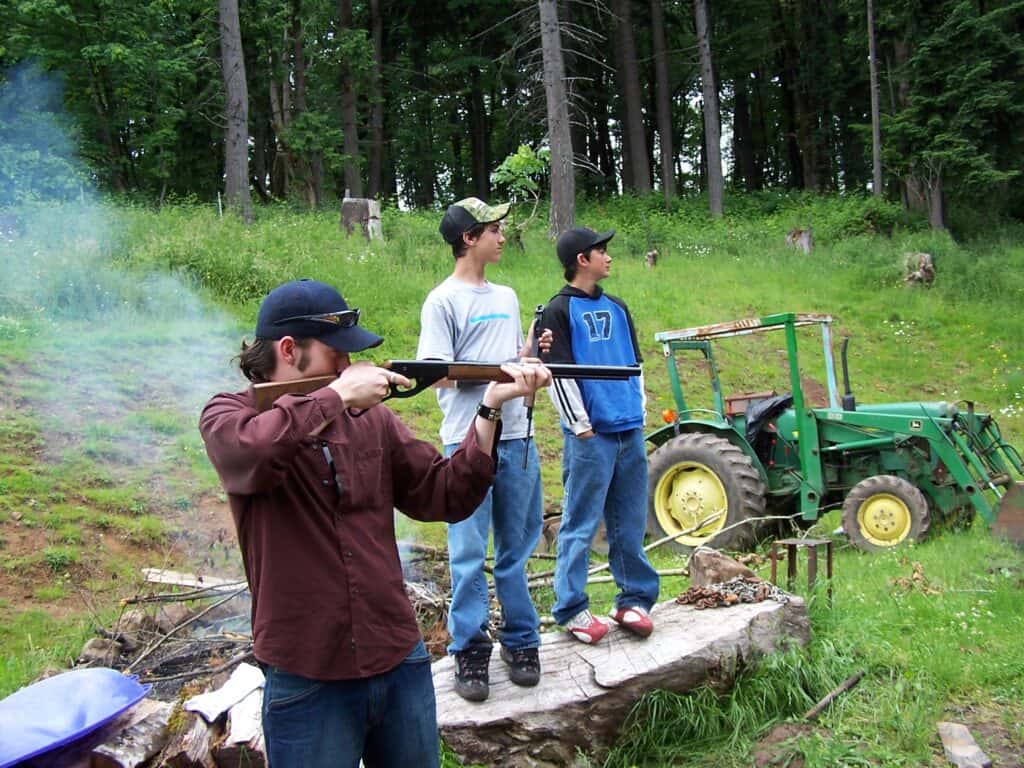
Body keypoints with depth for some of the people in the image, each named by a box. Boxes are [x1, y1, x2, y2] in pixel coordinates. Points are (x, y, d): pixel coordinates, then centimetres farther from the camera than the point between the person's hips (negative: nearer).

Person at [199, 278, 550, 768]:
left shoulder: (371, 418, 7)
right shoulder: (228, 416, -5)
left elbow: (445, 496, 2)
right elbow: (252, 451, -29)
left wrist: (490, 407, -7)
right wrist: (339, 394, -20)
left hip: (401, 663, 5)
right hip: (308, 683, -4)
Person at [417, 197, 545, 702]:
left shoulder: (506, 297, 17)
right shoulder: (443, 301, -3)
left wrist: (530, 356, 3)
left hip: (516, 438, 6)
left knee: (517, 548, 12)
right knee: (469, 553, -1)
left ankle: (520, 642, 22)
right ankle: (470, 652, 8)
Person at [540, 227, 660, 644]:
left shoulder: (617, 308, 17)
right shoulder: (559, 310, -3)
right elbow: (558, 373, -9)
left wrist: (639, 415, 15)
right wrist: (581, 425, -12)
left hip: (631, 434, 6)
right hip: (591, 437, -6)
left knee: (630, 524, 11)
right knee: (581, 524, -2)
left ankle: (634, 599, 21)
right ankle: (571, 608, 6)